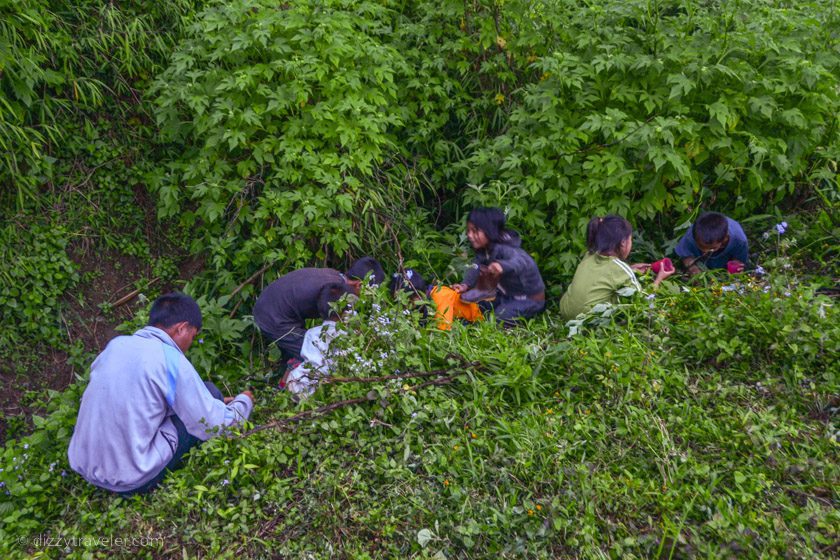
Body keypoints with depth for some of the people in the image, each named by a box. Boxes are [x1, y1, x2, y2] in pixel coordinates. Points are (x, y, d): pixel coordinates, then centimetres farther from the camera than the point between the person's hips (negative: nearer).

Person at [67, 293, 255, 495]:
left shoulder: (116, 344, 4)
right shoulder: (172, 361, -15)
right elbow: (214, 427, -11)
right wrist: (244, 401, 11)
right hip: (132, 482, -7)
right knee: (210, 393, 4)